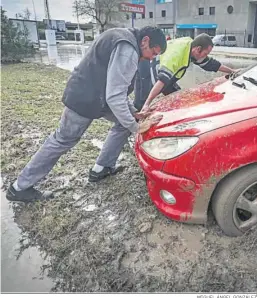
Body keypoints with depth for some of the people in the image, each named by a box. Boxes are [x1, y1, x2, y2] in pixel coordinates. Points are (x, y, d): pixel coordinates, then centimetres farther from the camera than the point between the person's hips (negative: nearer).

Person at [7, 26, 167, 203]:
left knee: (125, 122, 14)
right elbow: (115, 97, -28)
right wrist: (135, 127, -17)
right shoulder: (127, 50, -23)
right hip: (85, 99, -10)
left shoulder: (123, 39, 12)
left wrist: (133, 112, 12)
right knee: (63, 141, 2)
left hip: (94, 95, 10)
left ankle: (101, 169, 22)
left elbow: (116, 88, 16)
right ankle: (20, 188, 19)